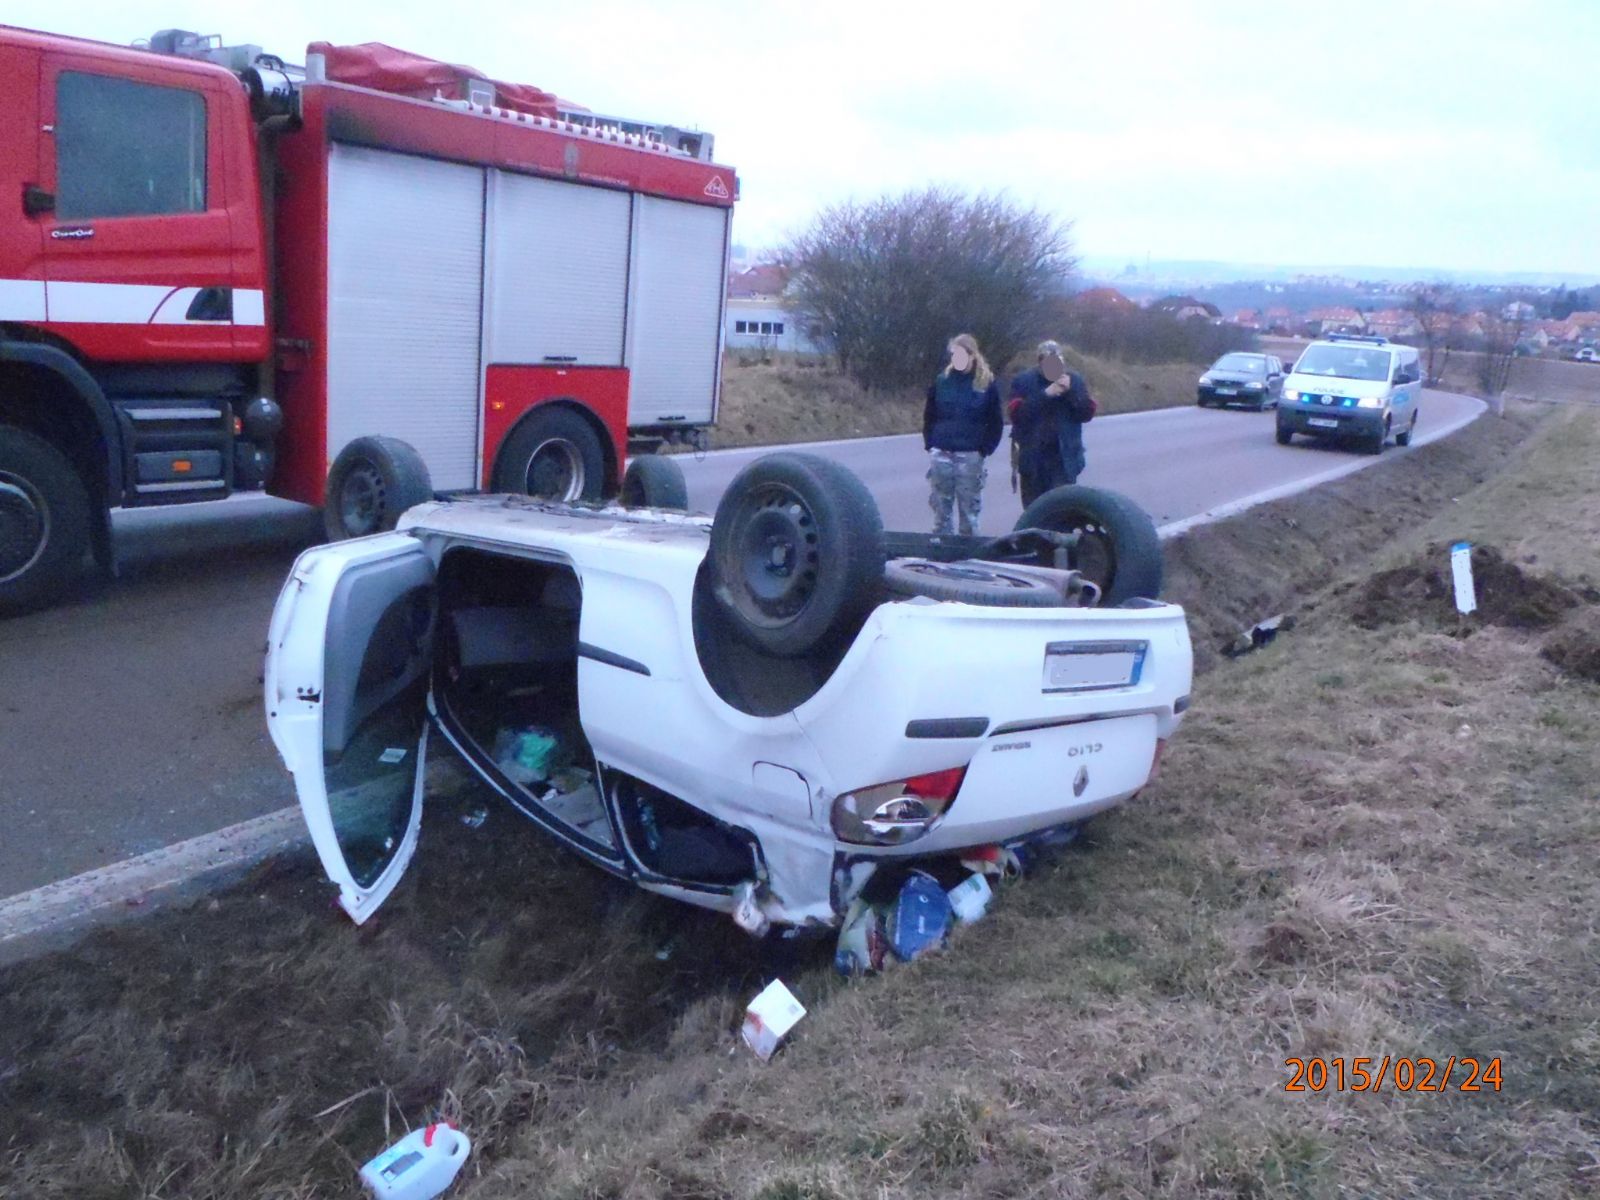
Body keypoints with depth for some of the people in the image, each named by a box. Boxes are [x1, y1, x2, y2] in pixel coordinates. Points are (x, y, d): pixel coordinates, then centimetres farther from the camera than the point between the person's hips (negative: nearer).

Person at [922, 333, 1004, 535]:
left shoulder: (986, 383, 0)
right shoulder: (942, 380, 6)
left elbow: (996, 422, 3)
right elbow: (929, 416, 13)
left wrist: (984, 449, -6)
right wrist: (930, 445, 4)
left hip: (970, 456, -2)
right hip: (941, 455, 2)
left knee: (969, 510, 3)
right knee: (941, 511, 5)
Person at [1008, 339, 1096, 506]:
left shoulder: (1075, 380, 4)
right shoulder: (1023, 381, -1)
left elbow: (1087, 413, -1)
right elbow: (1017, 414, -13)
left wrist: (1071, 391, -15)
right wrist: (1045, 394, -21)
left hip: (1064, 461, 0)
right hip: (1032, 461, 0)